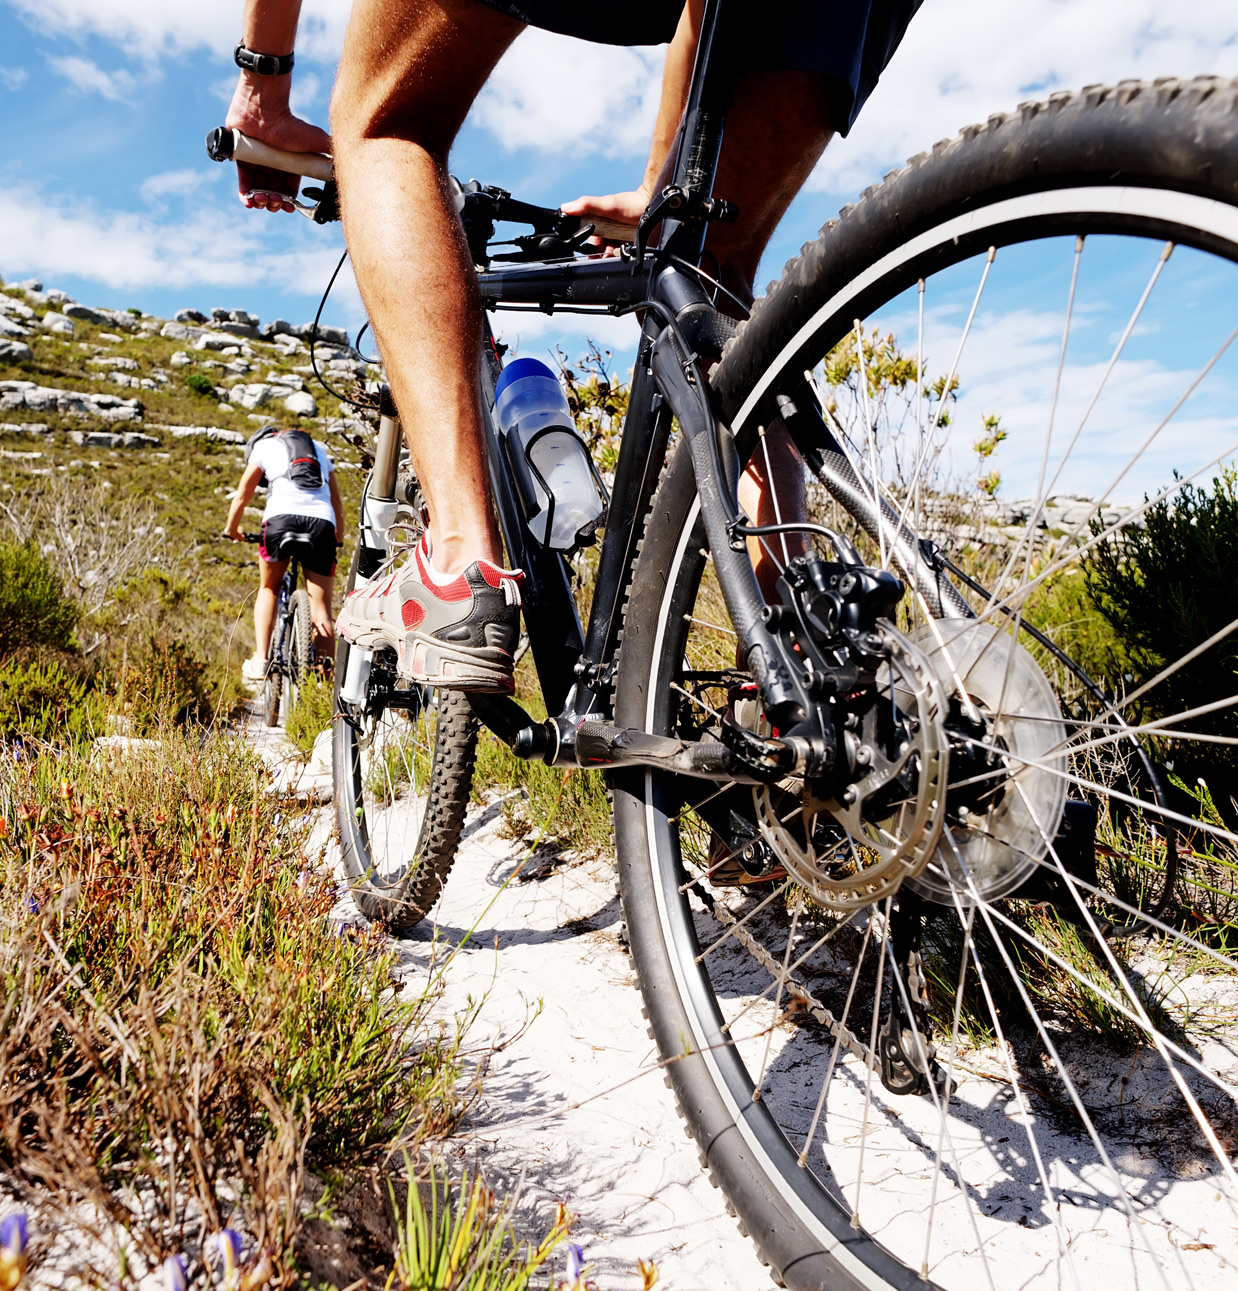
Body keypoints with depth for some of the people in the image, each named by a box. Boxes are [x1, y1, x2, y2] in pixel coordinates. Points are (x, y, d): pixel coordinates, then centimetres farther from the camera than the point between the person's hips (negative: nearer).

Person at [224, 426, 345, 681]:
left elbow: (241, 497, 25)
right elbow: (337, 502, 34)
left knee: (268, 589, 21)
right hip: (322, 522, 2)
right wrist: (339, 536, 48)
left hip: (282, 517, -2)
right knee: (322, 611, 4)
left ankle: (260, 661, 10)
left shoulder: (263, 445, 23)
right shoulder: (318, 448, 32)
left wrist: (232, 529, 42)